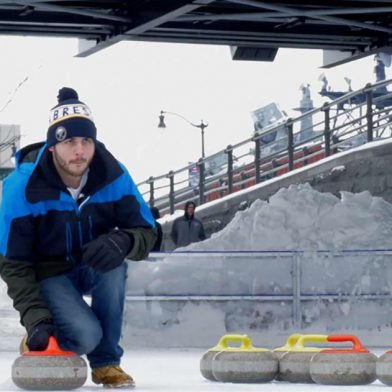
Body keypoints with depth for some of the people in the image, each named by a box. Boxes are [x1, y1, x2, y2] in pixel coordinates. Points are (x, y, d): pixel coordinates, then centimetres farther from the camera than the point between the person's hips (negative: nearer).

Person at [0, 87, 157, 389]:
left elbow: (147, 233, -13)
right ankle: (36, 345, 6)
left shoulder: (113, 175, -18)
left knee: (115, 264, -34)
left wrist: (123, 241, -39)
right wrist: (36, 318, -28)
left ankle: (106, 363, -14)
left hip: (95, 270, 3)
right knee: (85, 335, -31)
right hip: (48, 275, -3)